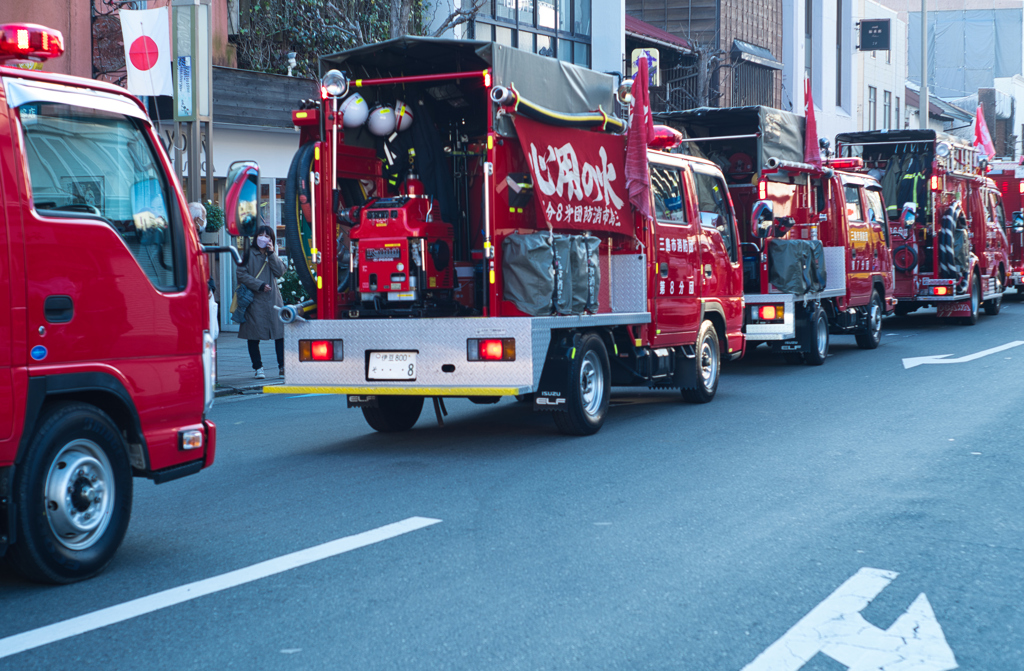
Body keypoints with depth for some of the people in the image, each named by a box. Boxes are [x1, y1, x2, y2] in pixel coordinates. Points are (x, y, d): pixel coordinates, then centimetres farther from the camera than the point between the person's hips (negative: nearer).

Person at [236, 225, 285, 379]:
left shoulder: (273, 254, 16)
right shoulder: (249, 253, 3)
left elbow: (280, 271, 2)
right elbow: (241, 274, -5)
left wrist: (271, 254, -6)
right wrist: (259, 285, -12)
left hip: (273, 299, 3)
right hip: (254, 300, -3)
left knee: (280, 332, -4)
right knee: (253, 336, -1)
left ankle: (282, 366, 2)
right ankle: (258, 368, 8)